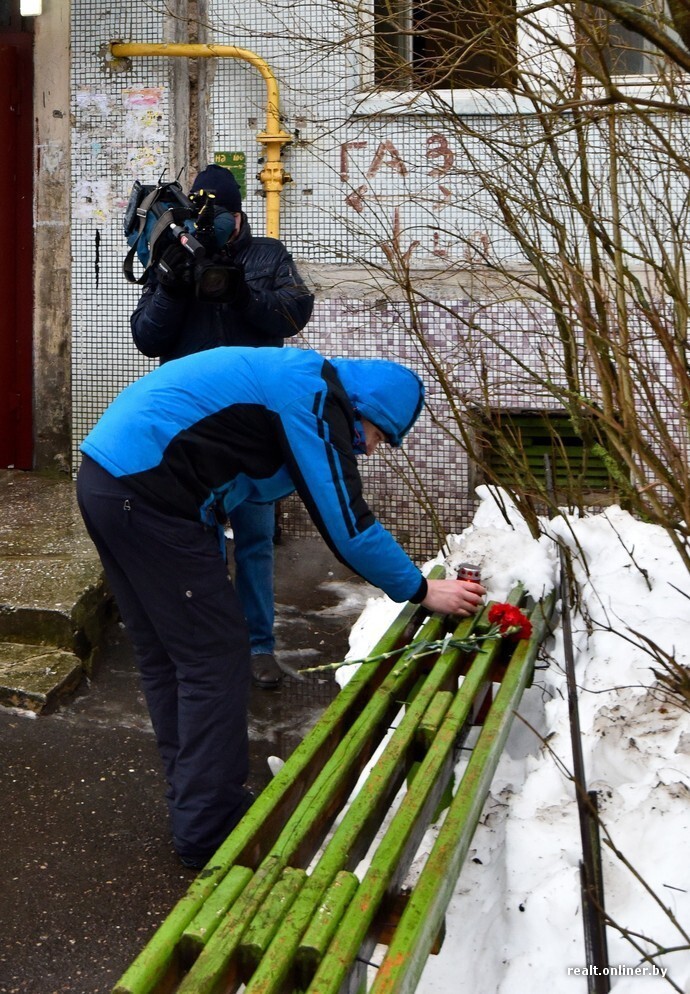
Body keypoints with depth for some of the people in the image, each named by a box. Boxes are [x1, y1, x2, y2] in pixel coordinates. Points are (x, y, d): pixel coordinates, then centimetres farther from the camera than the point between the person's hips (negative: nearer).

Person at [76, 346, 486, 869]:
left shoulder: (294, 379, 21)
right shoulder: (316, 396, -9)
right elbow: (346, 521, -12)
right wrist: (421, 589, 0)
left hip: (103, 480, 11)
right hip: (146, 493, -11)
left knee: (166, 657, 17)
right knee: (216, 658, -1)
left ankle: (196, 801, 30)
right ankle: (210, 830, 8)